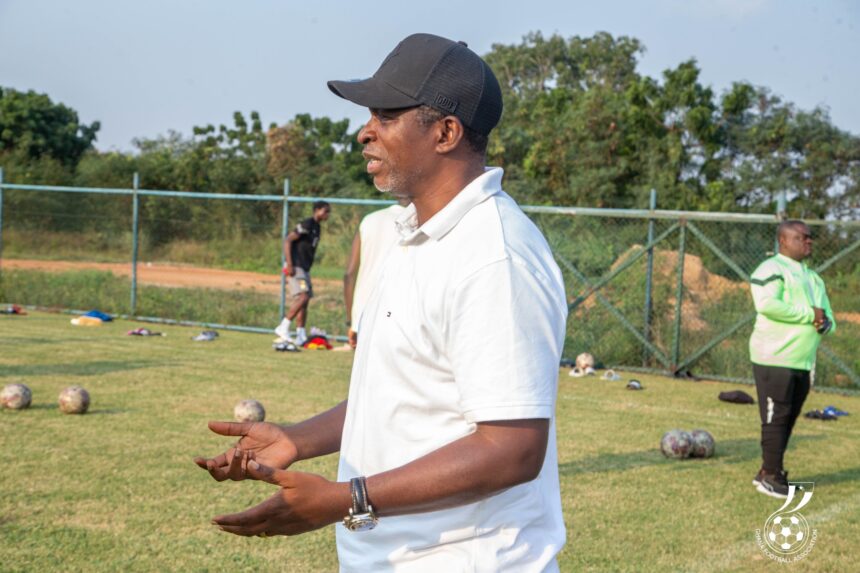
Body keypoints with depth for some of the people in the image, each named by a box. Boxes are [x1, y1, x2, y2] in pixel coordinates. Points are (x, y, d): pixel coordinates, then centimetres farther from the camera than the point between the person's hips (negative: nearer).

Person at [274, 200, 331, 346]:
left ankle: (301, 336, 9)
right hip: (296, 267, -10)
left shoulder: (317, 227, 15)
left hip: (305, 268, 10)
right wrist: (289, 264, -22)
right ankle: (283, 328, -16)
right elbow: (288, 240, -17)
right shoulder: (306, 224, -13)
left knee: (305, 301, 7)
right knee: (303, 297, -20)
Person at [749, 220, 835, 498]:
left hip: (803, 362, 8)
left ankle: (768, 473, 20)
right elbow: (767, 304, -24)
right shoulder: (771, 269, -6)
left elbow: (828, 317, 23)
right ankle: (770, 477, 2)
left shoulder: (813, 278, 22)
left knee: (788, 420, 11)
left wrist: (825, 323, -4)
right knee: (776, 418, -6)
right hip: (774, 360, -8)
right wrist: (810, 314, -16)